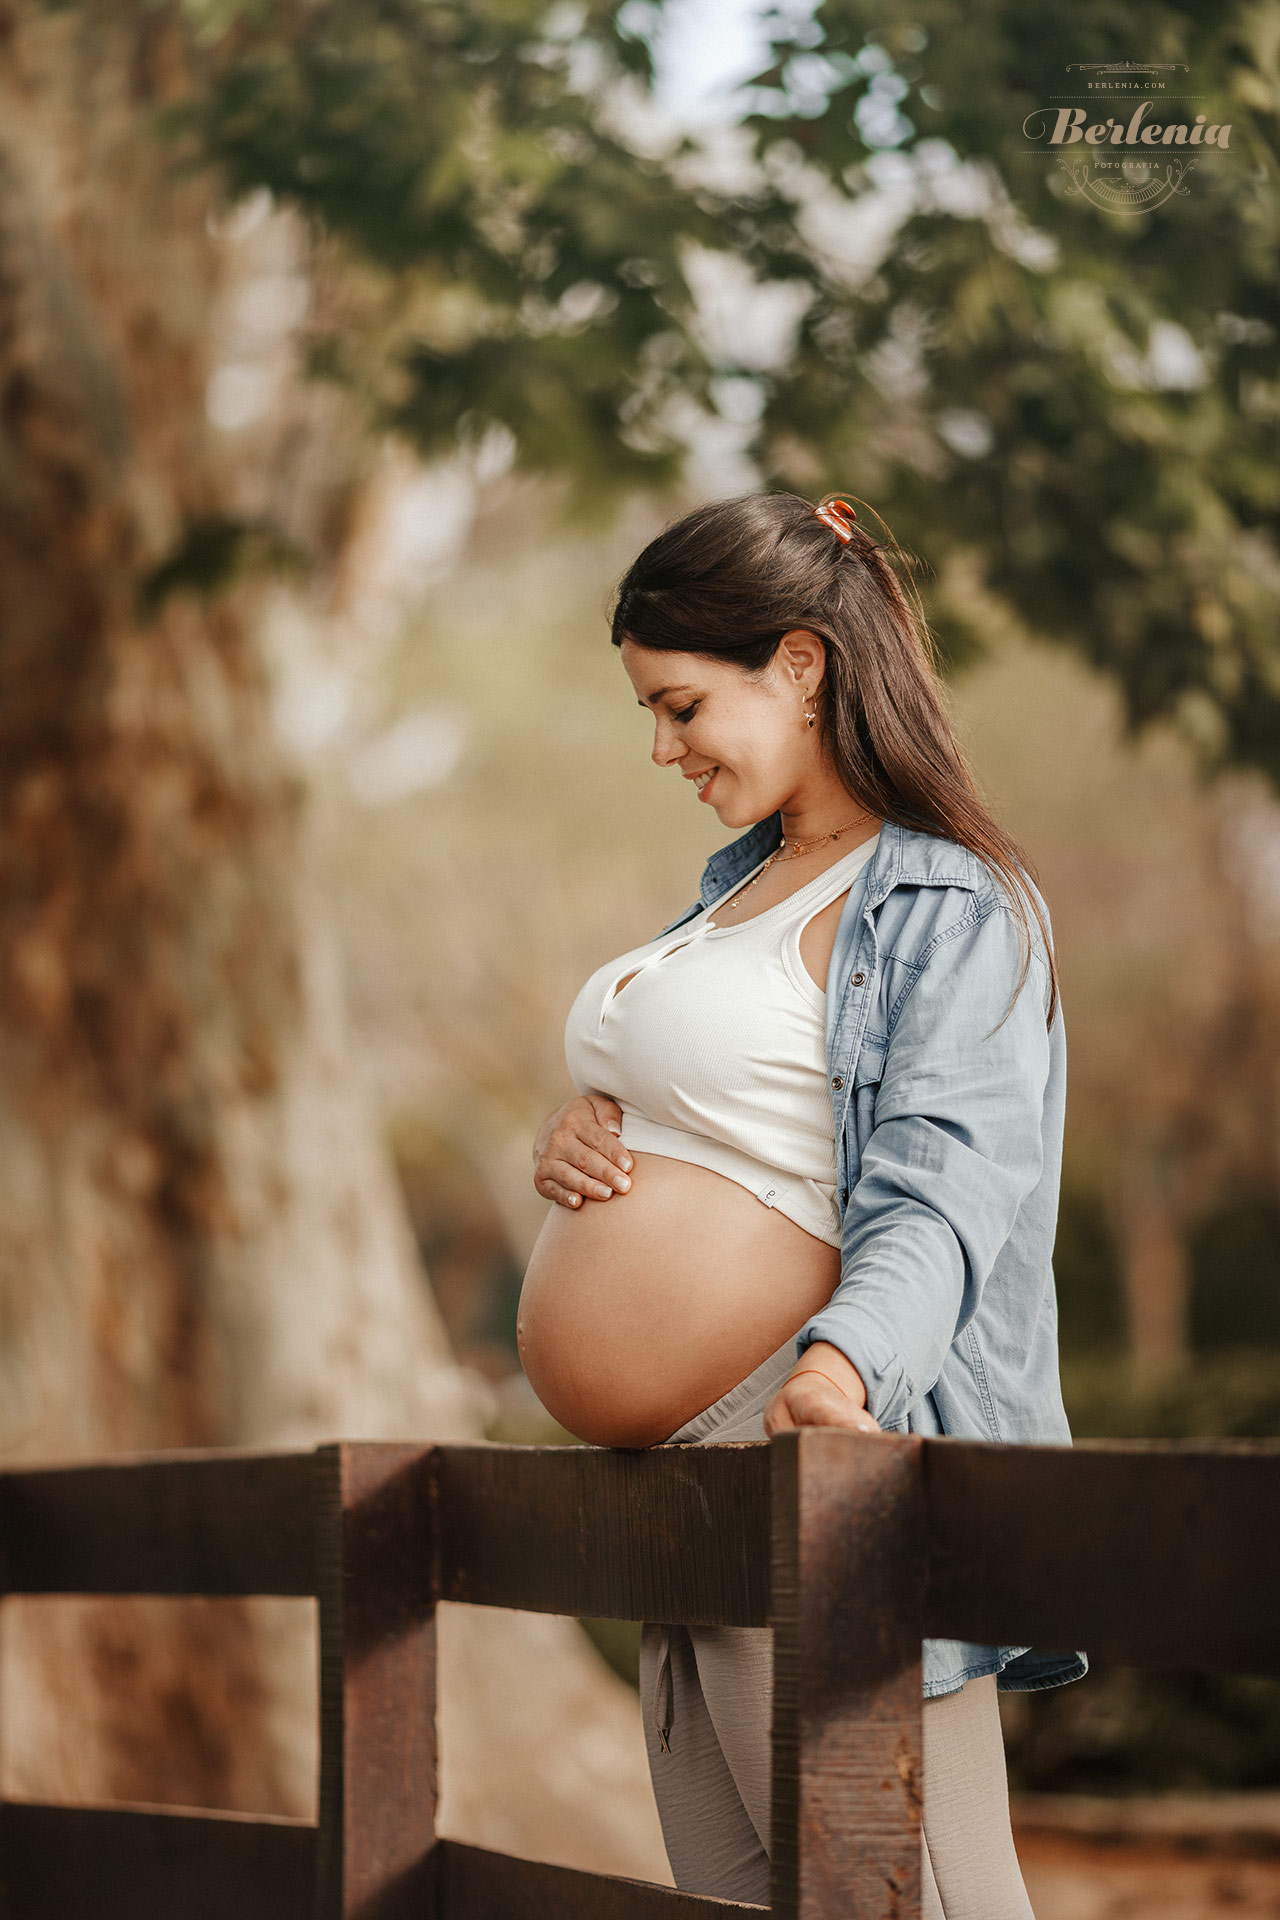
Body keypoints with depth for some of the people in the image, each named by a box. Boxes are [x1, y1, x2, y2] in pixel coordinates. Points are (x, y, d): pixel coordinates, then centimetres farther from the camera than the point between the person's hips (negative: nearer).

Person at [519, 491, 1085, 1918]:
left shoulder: (947, 909, -8)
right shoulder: (738, 886, 20)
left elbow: (938, 1196, -20)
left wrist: (842, 1360, -39)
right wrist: (568, 1146, 7)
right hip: (687, 1494, 9)